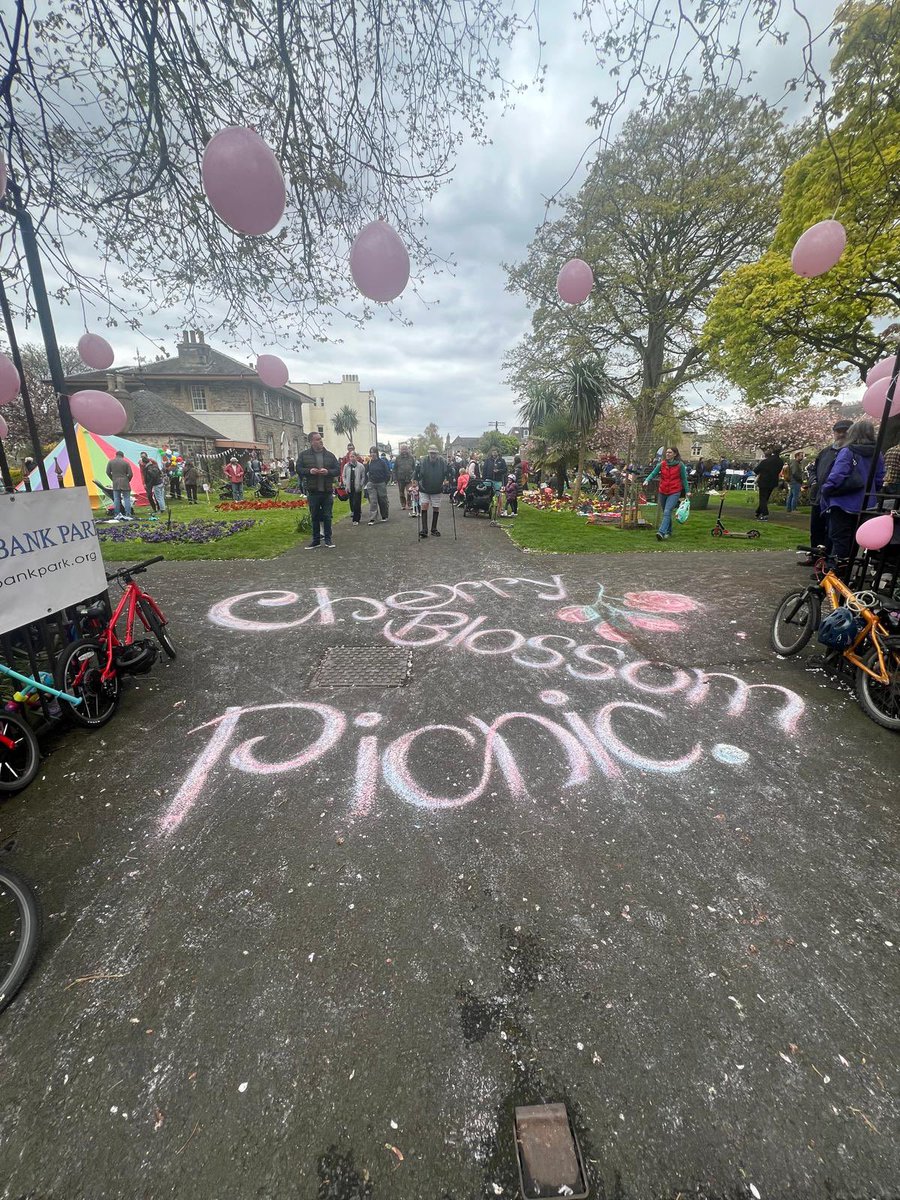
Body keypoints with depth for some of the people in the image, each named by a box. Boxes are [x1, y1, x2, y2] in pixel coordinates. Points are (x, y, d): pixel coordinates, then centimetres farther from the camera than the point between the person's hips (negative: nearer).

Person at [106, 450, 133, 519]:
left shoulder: (111, 462, 6)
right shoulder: (126, 462, -2)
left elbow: (108, 472, 5)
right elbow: (130, 474, -6)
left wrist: (113, 479, 18)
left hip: (115, 483, 2)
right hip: (125, 483, -2)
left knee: (116, 499, 9)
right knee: (127, 499, 0)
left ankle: (117, 514, 10)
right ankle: (128, 515, -6)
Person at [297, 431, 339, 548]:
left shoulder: (330, 455, 6)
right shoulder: (304, 455, 3)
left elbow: (337, 471, 5)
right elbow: (298, 469, 3)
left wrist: (328, 471, -15)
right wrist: (309, 471, -15)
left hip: (327, 491, 0)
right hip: (313, 492, 0)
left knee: (327, 516, 5)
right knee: (314, 517, 8)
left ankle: (328, 540, 15)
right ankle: (316, 540, 17)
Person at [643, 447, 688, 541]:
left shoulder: (680, 465, -3)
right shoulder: (662, 464, 3)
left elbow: (684, 479, 4)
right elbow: (653, 473, -1)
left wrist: (687, 491, 5)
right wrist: (647, 480, -22)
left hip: (674, 492, -4)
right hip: (663, 492, 4)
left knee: (667, 512, -19)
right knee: (665, 513, 15)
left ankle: (661, 532, -30)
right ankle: (668, 532, 31)